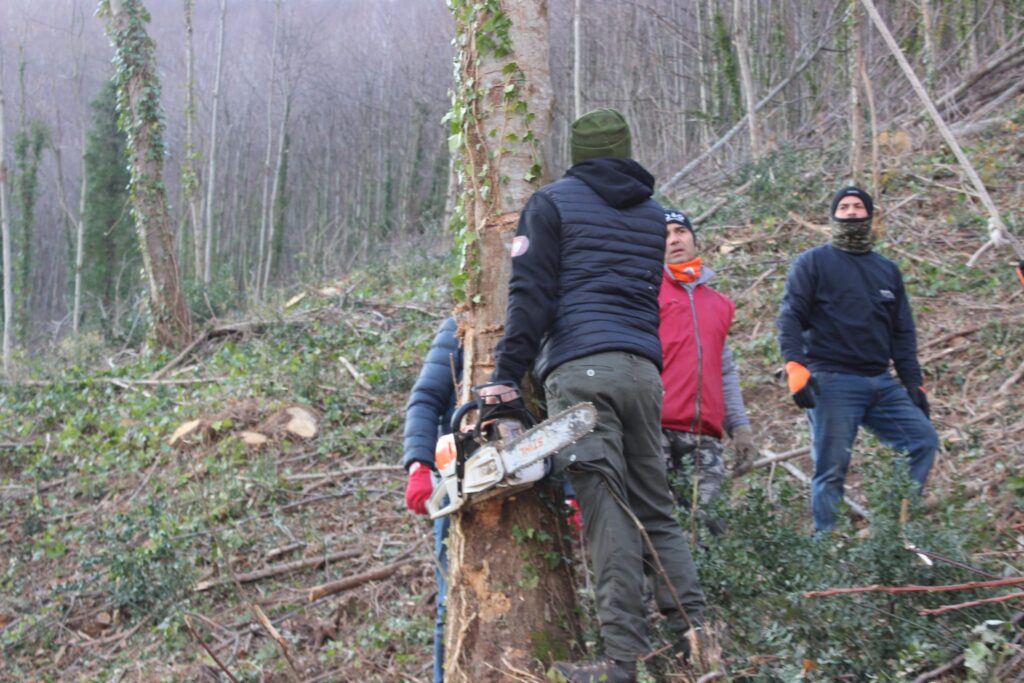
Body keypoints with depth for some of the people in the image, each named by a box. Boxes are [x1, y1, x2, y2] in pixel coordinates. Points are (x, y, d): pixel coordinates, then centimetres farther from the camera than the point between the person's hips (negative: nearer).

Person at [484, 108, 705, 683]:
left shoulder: (550, 202, 7)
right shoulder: (654, 214, 22)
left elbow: (532, 295, -3)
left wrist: (506, 377, -4)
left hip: (579, 369, -5)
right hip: (644, 370, 5)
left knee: (608, 512, -9)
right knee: (655, 509, 12)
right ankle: (695, 634, 6)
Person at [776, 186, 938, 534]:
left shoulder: (887, 270, 20)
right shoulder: (813, 262, 5)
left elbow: (903, 333, 20)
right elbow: (790, 317, -4)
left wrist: (914, 382, 13)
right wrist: (795, 366, -18)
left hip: (883, 383, 5)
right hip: (832, 384, -5)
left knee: (924, 440, -6)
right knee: (832, 468, -6)